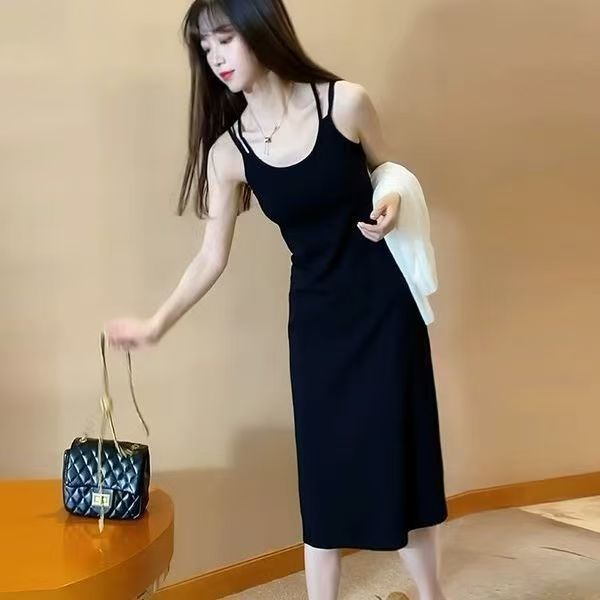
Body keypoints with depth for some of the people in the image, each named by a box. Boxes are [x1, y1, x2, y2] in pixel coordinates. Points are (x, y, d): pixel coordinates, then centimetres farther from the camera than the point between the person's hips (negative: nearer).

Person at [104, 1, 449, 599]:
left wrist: (391, 203, -15)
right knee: (324, 467, 7)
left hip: (384, 299, -1)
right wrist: (156, 324, -5)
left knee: (399, 450, 7)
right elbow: (212, 257, 0)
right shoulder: (229, 151, -5)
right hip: (315, 315, 2)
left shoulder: (344, 102, -11)